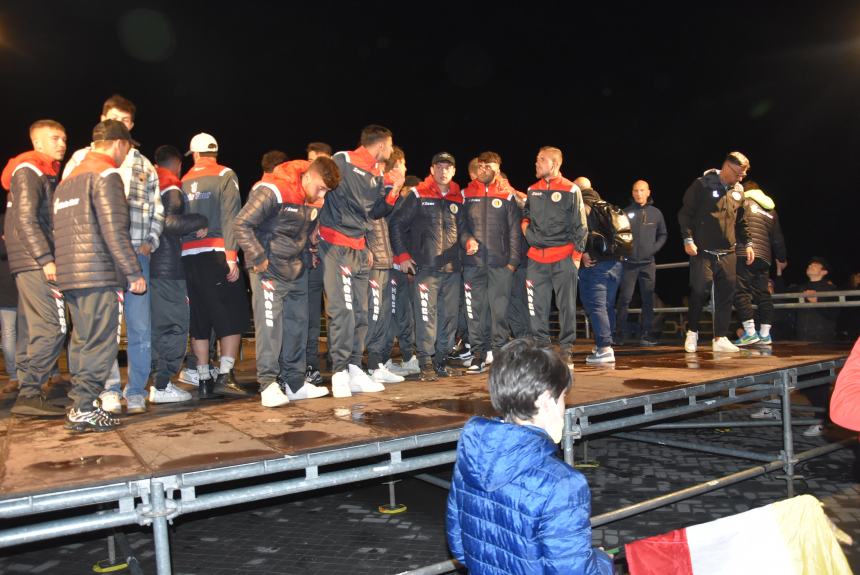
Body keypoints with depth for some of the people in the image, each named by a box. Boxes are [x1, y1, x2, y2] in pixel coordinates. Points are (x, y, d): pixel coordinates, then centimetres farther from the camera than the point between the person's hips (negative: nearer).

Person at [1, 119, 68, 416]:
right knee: (52, 328, -14)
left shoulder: (45, 175, 23)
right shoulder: (28, 171, -6)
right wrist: (45, 259, -21)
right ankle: (29, 394, -11)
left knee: (31, 331, 9)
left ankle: (27, 394, 12)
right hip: (35, 262, -10)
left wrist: (46, 258, 17)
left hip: (31, 265, 10)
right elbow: (26, 220, -16)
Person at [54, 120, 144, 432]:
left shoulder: (68, 179, 22)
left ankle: (81, 405, 18)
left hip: (69, 275, 9)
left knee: (82, 342, 13)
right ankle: (84, 409, -4)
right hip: (99, 275, -9)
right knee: (101, 343, -5)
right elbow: (115, 231, -14)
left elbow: (60, 232, 22)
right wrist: (134, 273, -12)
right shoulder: (106, 175, -6)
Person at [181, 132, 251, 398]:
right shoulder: (225, 176, 2)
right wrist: (231, 256, -13)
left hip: (188, 256, 5)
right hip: (216, 253, -5)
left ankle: (204, 381, 12)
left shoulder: (185, 181, 16)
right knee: (233, 316, 1)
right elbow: (230, 217, -9)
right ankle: (224, 376, -5)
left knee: (199, 319, 8)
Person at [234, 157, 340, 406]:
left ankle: (294, 382, 17)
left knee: (297, 323, 8)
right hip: (269, 268, -7)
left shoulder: (316, 200, 4)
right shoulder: (273, 191, -19)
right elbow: (242, 224, -19)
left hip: (296, 270, 7)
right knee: (269, 323, -10)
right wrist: (258, 259, -18)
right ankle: (268, 384, -3)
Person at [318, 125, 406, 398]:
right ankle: (340, 372, -4)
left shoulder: (376, 176, 17)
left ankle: (353, 369, 16)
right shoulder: (340, 162, -5)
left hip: (359, 250, 8)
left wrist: (394, 191, 7)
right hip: (335, 246, -8)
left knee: (360, 312, 8)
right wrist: (319, 226, -6)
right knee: (342, 310, -12)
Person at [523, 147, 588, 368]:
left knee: (566, 306, 2)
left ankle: (566, 351, 10)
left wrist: (577, 255, -4)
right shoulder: (533, 190, 12)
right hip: (536, 258, 4)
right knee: (537, 307, 4)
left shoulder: (571, 190, -1)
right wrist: (525, 226, 6)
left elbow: (580, 226, 0)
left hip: (563, 257, -4)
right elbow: (526, 215, 28)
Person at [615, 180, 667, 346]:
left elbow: (663, 235, 13)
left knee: (648, 300, 4)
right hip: (628, 262, -2)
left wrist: (654, 248, -1)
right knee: (625, 298, -1)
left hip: (648, 263, 2)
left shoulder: (656, 213, 7)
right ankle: (621, 334, 5)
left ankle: (646, 334, 9)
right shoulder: (625, 212, 1)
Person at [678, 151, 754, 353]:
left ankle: (720, 338, 10)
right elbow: (685, 213, -5)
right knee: (699, 291, -6)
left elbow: (741, 221, 23)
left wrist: (747, 243, 16)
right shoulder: (702, 185, -5)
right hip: (703, 251, -5)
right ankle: (692, 332, 15)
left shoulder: (738, 191, 12)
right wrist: (688, 239, -12)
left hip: (727, 253, 5)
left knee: (726, 295, 2)